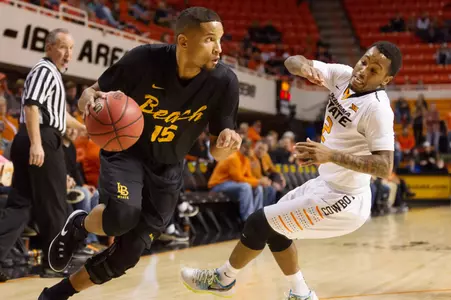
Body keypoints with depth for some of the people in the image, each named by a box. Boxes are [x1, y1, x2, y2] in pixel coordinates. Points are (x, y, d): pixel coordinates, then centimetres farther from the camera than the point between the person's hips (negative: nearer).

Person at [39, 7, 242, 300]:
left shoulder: (224, 81, -19)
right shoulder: (145, 59, -23)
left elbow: (216, 152, -8)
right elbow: (91, 92, -9)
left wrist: (226, 143, -33)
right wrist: (90, 101, -34)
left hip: (167, 169, 3)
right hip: (125, 150, -2)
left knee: (127, 255, -1)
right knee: (122, 216, -34)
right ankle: (79, 225, 2)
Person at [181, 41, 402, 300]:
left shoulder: (377, 109, -26)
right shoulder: (344, 75, -4)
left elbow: (385, 167, -33)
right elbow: (292, 62, -2)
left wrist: (331, 155, -42)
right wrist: (304, 66, -27)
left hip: (341, 199, -9)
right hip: (327, 184, 9)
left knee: (259, 223, 1)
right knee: (274, 227, 23)